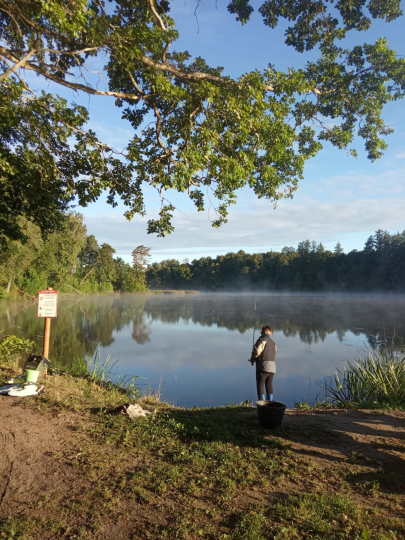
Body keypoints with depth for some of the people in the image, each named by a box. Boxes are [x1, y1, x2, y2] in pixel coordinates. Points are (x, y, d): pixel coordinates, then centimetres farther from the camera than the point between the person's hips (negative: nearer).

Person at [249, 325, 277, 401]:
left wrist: (252, 359, 4)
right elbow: (273, 354, 15)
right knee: (269, 386, 12)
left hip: (263, 366, -7)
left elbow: (257, 351, -15)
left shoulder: (262, 340, -5)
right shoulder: (273, 342, 16)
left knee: (260, 385, -1)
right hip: (272, 367, 7)